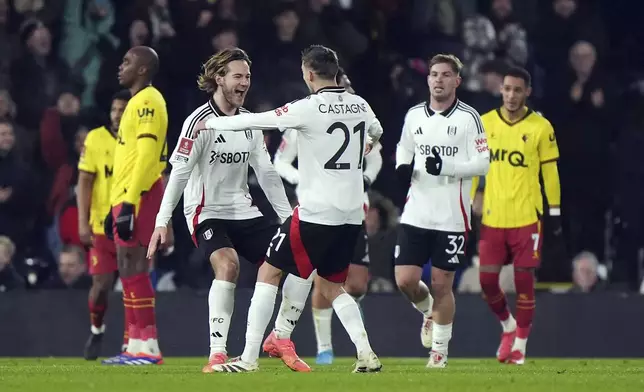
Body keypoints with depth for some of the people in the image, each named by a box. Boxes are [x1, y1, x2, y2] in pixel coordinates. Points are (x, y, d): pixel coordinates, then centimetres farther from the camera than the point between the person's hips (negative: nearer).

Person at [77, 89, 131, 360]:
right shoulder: (96, 139, -2)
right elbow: (84, 182, -1)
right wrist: (83, 222, -8)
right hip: (102, 226, -1)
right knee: (101, 285, -4)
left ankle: (128, 345, 7)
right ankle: (96, 330, 25)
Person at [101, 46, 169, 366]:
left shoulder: (148, 101, -11)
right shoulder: (137, 103, 20)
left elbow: (146, 156, -20)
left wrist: (129, 203, -25)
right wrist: (115, 205, 23)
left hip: (140, 196, -10)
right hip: (126, 196, 10)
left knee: (133, 270, -11)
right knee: (129, 272, 9)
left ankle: (148, 347, -12)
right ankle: (136, 345, 11)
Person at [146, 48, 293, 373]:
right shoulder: (200, 121, -12)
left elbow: (266, 174, 13)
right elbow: (179, 173, -15)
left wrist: (288, 217, 10)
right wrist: (162, 221, -21)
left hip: (243, 212, 7)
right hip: (206, 212, -7)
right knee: (227, 264, -32)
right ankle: (217, 353, -31)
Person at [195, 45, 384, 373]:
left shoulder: (309, 109, -11)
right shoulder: (360, 106, 8)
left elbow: (255, 121, -6)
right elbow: (376, 132, 32)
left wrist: (212, 123, 11)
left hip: (316, 212, -6)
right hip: (352, 215, 6)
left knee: (268, 273, 4)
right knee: (331, 286, 21)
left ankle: (249, 357, -1)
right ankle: (366, 355, 6)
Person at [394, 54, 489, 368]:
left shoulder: (468, 118, -5)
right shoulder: (414, 115, 8)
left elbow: (482, 163, -7)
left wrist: (445, 167, -21)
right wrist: (402, 167, 2)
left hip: (451, 218, -3)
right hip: (416, 214, 3)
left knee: (441, 284, 1)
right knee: (405, 280, -4)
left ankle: (440, 350, 15)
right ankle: (428, 311, 30)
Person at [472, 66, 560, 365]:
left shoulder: (540, 127, -2)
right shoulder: (484, 124, 4)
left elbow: (550, 172, 3)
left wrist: (555, 212, 2)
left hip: (527, 217, -2)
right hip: (492, 217, 2)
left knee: (523, 279, -2)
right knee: (487, 280, 0)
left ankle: (519, 345, 11)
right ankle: (508, 326, 27)